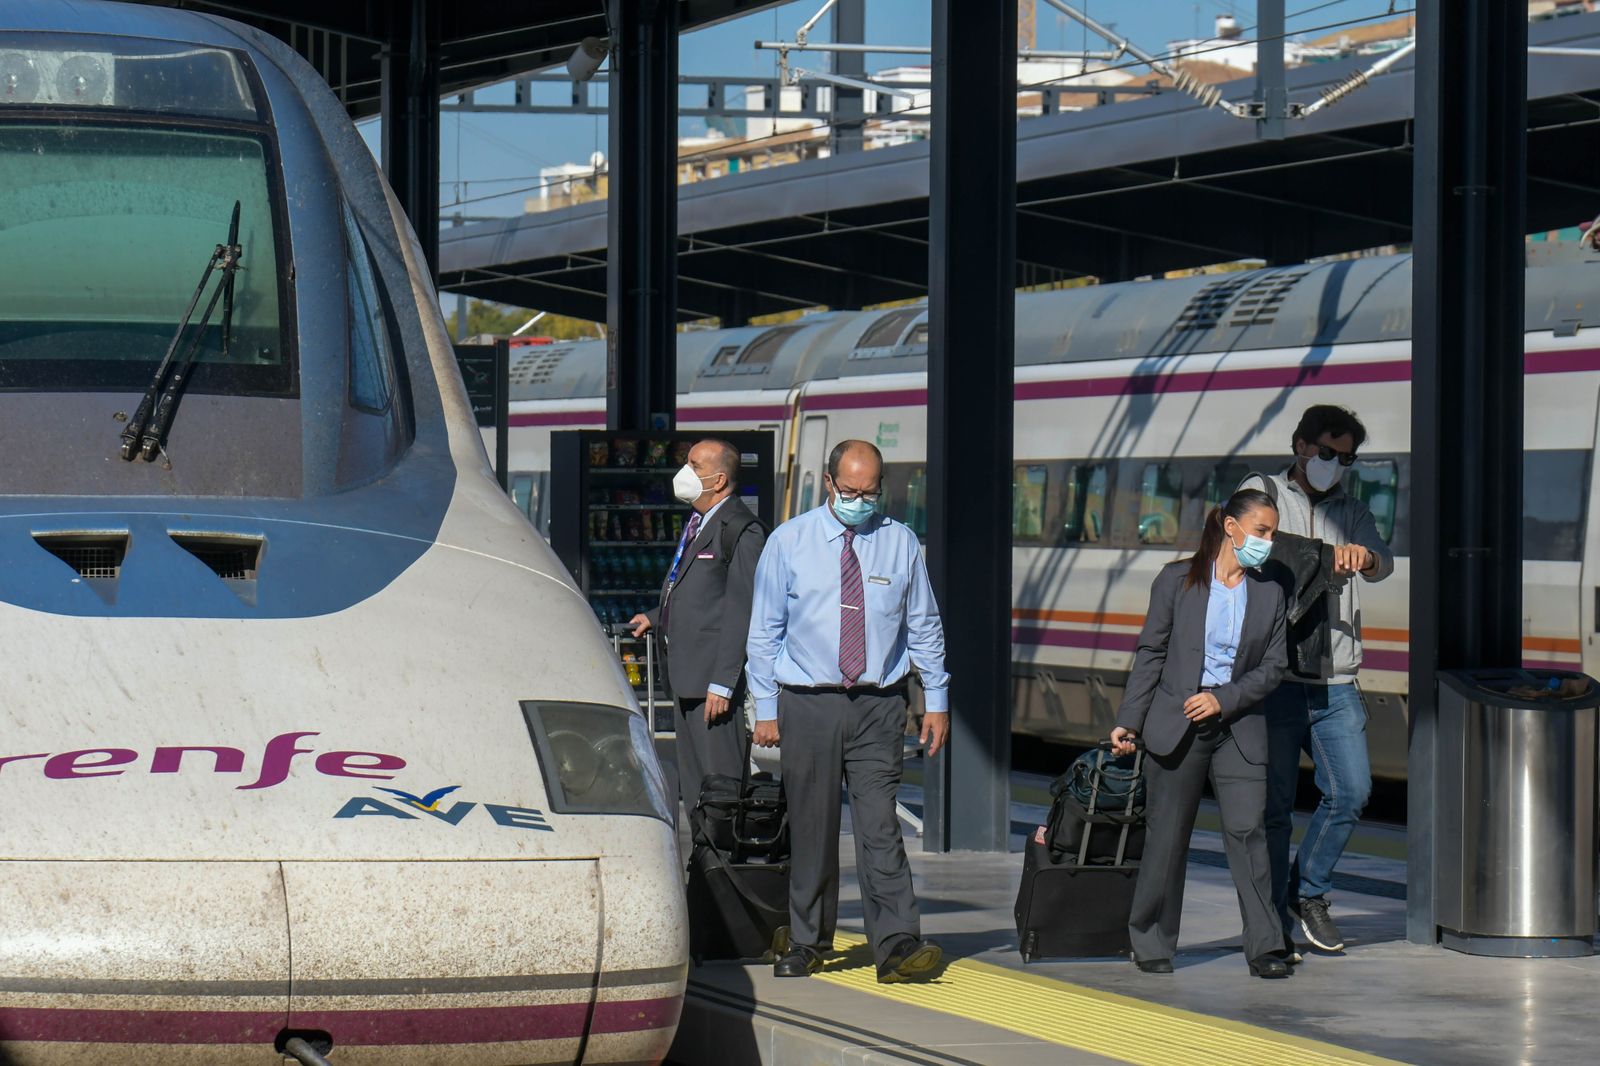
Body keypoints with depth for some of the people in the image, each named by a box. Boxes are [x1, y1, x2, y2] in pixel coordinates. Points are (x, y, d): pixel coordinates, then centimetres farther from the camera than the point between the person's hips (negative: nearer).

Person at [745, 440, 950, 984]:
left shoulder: (900, 544, 6)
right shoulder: (789, 542, 3)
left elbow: (924, 627, 13)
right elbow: (764, 630, 6)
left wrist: (937, 700, 10)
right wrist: (766, 708, 2)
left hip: (878, 705, 0)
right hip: (807, 704, 0)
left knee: (880, 826, -9)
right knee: (811, 827, 4)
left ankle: (898, 945, -15)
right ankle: (807, 941, 15)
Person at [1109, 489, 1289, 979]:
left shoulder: (1270, 594, 7)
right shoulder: (1177, 580, 1)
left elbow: (1273, 667, 5)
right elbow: (1151, 653, 3)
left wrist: (1224, 698, -9)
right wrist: (1128, 721, -1)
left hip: (1238, 730, 1)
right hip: (1174, 726, -1)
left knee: (1247, 831, -10)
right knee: (1166, 836, 4)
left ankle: (1264, 947, -7)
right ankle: (1152, 943, 17)